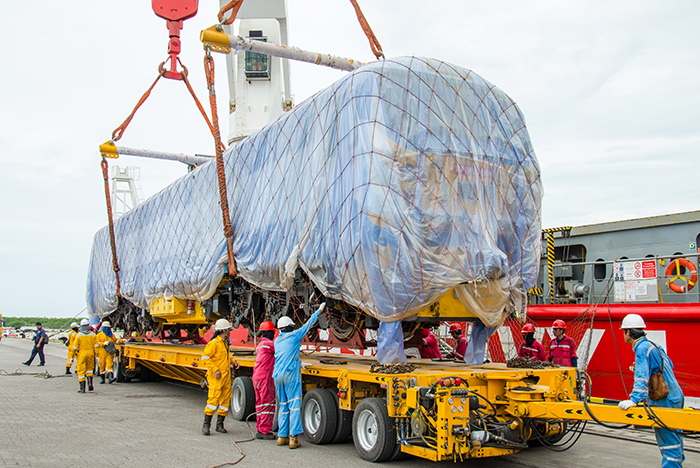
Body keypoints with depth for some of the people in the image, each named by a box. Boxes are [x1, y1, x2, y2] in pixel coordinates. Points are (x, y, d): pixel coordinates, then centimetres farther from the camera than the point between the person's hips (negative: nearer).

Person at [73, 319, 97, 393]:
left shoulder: (79, 335, -7)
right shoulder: (93, 335, 1)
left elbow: (75, 347, -5)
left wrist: (75, 356, 6)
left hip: (81, 354, -3)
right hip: (90, 354, 3)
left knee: (81, 371, 4)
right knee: (89, 369, 21)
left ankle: (82, 388, 3)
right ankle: (90, 383, 4)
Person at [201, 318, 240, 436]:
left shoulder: (225, 343, 17)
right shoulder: (213, 343, -11)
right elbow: (205, 358, -16)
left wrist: (233, 361, 11)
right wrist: (215, 369, -22)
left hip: (226, 377, 9)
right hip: (215, 377, -9)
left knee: (225, 400, 8)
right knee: (214, 399, -13)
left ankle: (219, 425, 17)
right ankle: (206, 425, -4)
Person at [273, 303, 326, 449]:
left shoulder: (277, 341, 18)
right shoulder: (293, 336, 1)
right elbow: (308, 324, 9)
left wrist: (300, 363, 42)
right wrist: (319, 310, 20)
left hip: (277, 375, 7)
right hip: (290, 374, -6)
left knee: (283, 406, 13)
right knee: (294, 405, -7)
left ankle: (282, 437, 14)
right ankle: (293, 438, -12)